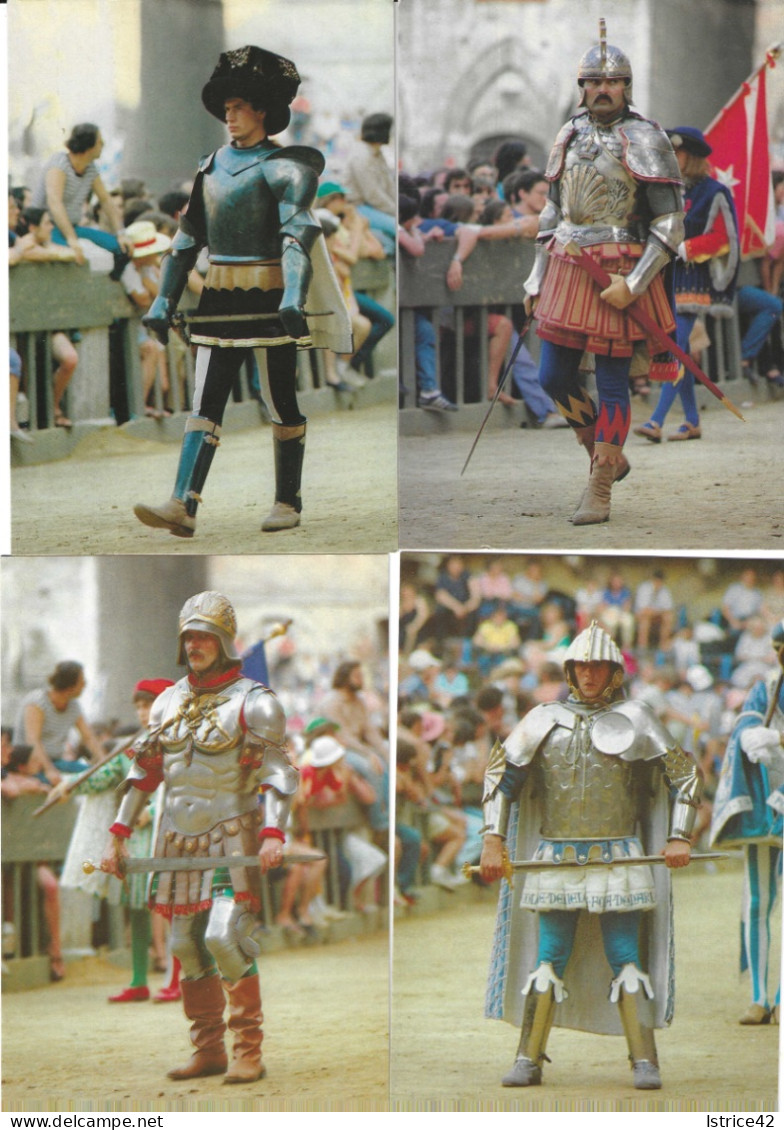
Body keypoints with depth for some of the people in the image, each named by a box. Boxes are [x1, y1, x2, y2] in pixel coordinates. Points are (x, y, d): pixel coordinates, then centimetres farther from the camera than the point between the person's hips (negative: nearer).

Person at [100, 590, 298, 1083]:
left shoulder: (253, 702, -6)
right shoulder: (169, 702, 12)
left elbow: (279, 773, -13)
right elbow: (144, 771, 17)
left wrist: (274, 833, -26)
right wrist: (118, 835, 12)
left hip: (231, 841, -6)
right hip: (178, 844, 6)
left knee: (225, 937, -17)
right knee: (187, 946, 5)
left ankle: (250, 1052, -12)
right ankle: (208, 1051, 13)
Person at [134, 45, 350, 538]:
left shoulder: (285, 167, -7)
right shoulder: (213, 167, 13)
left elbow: (299, 233, -20)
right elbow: (188, 238, 17)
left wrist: (294, 295, -34)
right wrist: (165, 299, 12)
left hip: (271, 297, -6)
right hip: (222, 300, 6)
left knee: (283, 403, 3)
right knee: (206, 401, -4)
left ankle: (289, 502, 16)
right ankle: (183, 507, -13)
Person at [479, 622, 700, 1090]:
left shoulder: (635, 720, 2)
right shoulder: (544, 720, 7)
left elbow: (686, 773, 5)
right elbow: (501, 774, 13)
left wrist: (680, 837, -5)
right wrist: (494, 840, 4)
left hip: (617, 858, -2)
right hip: (556, 859, 2)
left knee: (625, 960, -6)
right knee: (548, 961, -1)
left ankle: (645, 1061, -3)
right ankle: (529, 1060, 3)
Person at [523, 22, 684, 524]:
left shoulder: (645, 140, -8)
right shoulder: (570, 137, 11)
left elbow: (670, 225, -11)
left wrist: (633, 284, -18)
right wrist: (537, 280, 14)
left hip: (619, 275, -6)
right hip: (567, 271, 6)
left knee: (612, 383, -2)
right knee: (555, 378, 7)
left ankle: (599, 492, 4)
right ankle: (609, 457, 28)